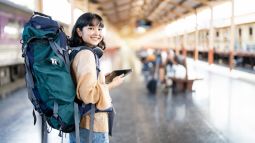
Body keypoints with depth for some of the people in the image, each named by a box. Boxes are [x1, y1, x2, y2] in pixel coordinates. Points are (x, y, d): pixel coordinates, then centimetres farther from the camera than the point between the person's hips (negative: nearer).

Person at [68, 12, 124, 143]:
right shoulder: (87, 54, -19)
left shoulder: (76, 52, 9)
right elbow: (88, 94, -26)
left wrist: (104, 79, 13)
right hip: (92, 127, -9)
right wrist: (112, 84, -13)